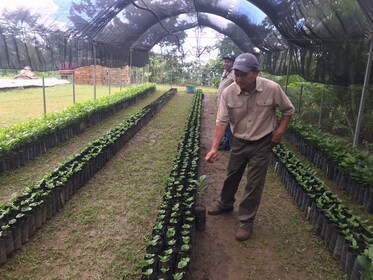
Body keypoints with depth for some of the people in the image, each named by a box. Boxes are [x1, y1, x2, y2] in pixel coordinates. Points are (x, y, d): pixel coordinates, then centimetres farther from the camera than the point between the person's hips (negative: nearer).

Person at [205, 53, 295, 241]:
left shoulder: (272, 89, -19)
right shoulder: (228, 93, -16)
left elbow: (288, 110, -2)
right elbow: (221, 121, -17)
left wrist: (280, 131, -10)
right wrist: (214, 148, -25)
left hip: (262, 143, -2)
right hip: (238, 142, 2)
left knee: (254, 184, 3)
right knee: (231, 176, 19)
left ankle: (246, 221, 21)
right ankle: (225, 204, 45)